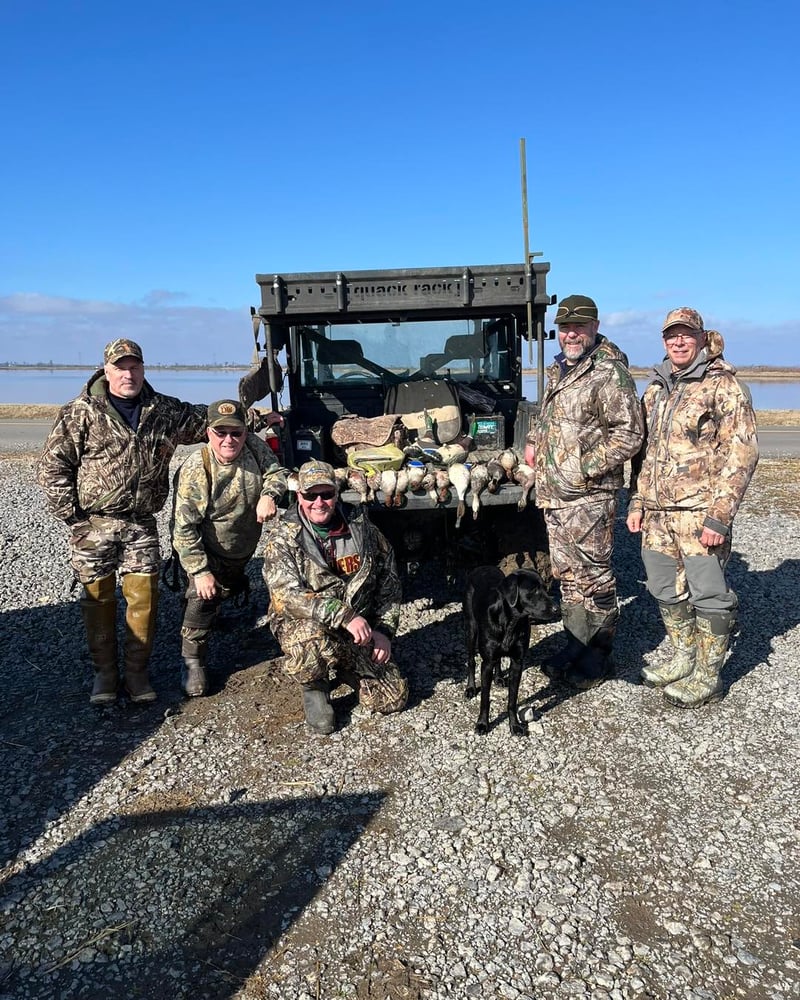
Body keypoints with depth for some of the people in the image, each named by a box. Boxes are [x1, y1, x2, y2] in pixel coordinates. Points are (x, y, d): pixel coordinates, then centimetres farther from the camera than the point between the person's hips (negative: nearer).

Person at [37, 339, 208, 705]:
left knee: (144, 596, 2)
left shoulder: (165, 411, 4)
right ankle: (104, 672, 22)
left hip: (141, 524, 2)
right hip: (92, 524, -2)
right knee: (98, 599, 7)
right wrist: (72, 517, -8)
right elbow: (51, 468, -4)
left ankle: (137, 672, 18)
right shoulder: (80, 414, -6)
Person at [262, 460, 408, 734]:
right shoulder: (283, 537, -12)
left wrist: (385, 630, -3)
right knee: (311, 639, -39)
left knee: (394, 698, -3)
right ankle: (315, 687, -3)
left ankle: (341, 667, 26)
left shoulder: (360, 526, -2)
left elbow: (389, 579, 6)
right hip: (303, 624, -3)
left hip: (359, 630, 4)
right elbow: (287, 596, -25)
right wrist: (344, 615, -34)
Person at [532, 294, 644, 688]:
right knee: (566, 573, 14)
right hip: (552, 494, 8)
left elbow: (629, 434, -15)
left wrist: (585, 468, -17)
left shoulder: (610, 373, -11)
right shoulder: (557, 370, 16)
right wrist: (534, 443, 13)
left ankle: (597, 656, 14)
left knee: (593, 575, 1)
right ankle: (575, 644, 27)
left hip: (589, 496, -8)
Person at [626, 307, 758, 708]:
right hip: (657, 512, 7)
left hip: (699, 511, -6)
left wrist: (720, 516, -17)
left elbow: (742, 451, -11)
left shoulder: (722, 384, -6)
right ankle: (684, 659, 34)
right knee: (667, 590, 15)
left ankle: (707, 677, 17)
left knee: (707, 594, 2)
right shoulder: (655, 389, 14)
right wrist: (637, 502, 10)